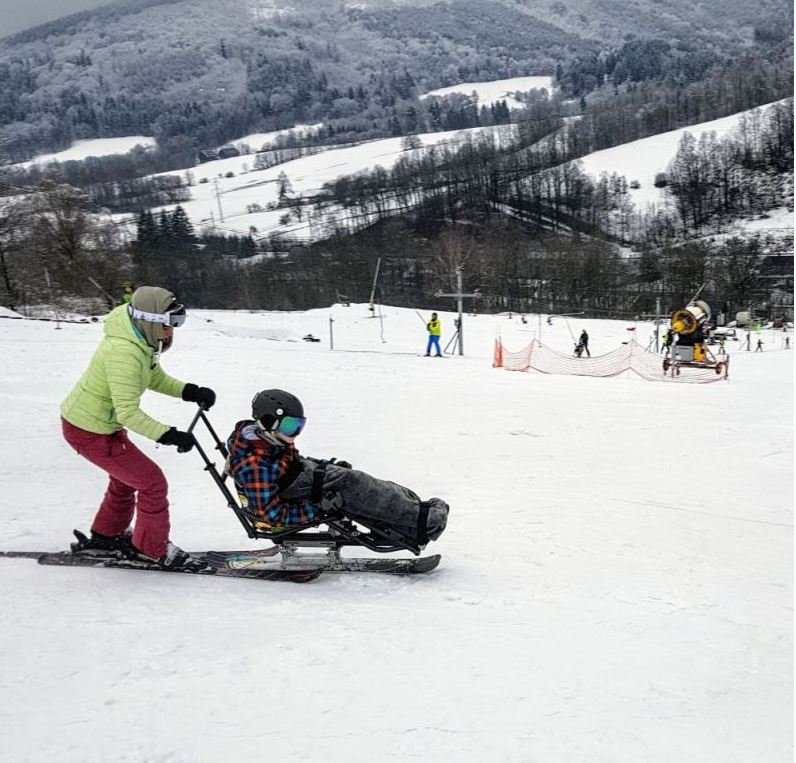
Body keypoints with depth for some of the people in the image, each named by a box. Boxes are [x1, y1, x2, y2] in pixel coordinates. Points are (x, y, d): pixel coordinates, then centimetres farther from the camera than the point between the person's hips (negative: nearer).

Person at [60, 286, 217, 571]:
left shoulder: (143, 341, -4)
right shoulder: (124, 353, -33)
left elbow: (156, 379, 8)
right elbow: (128, 413, -34)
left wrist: (190, 392, -7)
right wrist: (169, 435, -35)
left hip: (102, 422, 10)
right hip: (89, 432, -10)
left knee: (126, 477, 26)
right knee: (152, 482, -4)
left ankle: (105, 536, 43)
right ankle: (151, 549, 12)